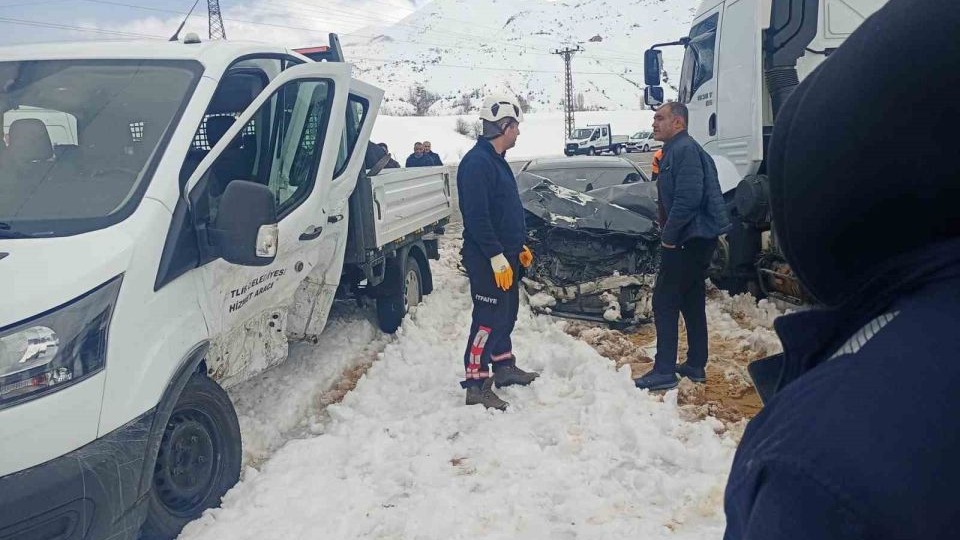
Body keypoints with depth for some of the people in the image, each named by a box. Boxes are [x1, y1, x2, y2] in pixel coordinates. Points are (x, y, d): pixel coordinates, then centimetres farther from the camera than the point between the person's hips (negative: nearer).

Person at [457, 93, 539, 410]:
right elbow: (477, 216, -24)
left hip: (506, 255, 10)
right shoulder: (477, 162, -18)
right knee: (488, 318, -7)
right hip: (487, 259, -10)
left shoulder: (497, 161, 15)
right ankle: (476, 384, -1)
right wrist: (497, 257, -25)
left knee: (507, 314, 18)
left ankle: (504, 366, 33)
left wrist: (520, 247, 21)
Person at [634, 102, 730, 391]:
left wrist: (669, 235, -19)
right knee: (691, 299, 15)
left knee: (664, 301, -7)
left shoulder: (685, 149, -16)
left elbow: (688, 198, -25)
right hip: (698, 237, 11)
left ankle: (664, 371, -4)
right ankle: (696, 365, 24)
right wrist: (667, 223, 13)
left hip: (689, 238, -11)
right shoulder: (675, 150, 17)